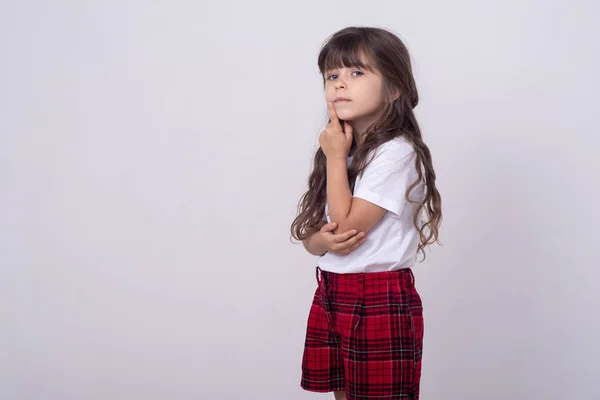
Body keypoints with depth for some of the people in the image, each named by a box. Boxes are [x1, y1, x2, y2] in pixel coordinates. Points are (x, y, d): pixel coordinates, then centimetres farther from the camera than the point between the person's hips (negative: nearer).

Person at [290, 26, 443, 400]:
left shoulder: (396, 152, -16)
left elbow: (348, 225, -19)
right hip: (331, 295, 8)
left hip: (381, 301, -8)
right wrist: (325, 240, -12)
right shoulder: (343, 150, 10)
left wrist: (335, 156, -13)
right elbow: (311, 235, 12)